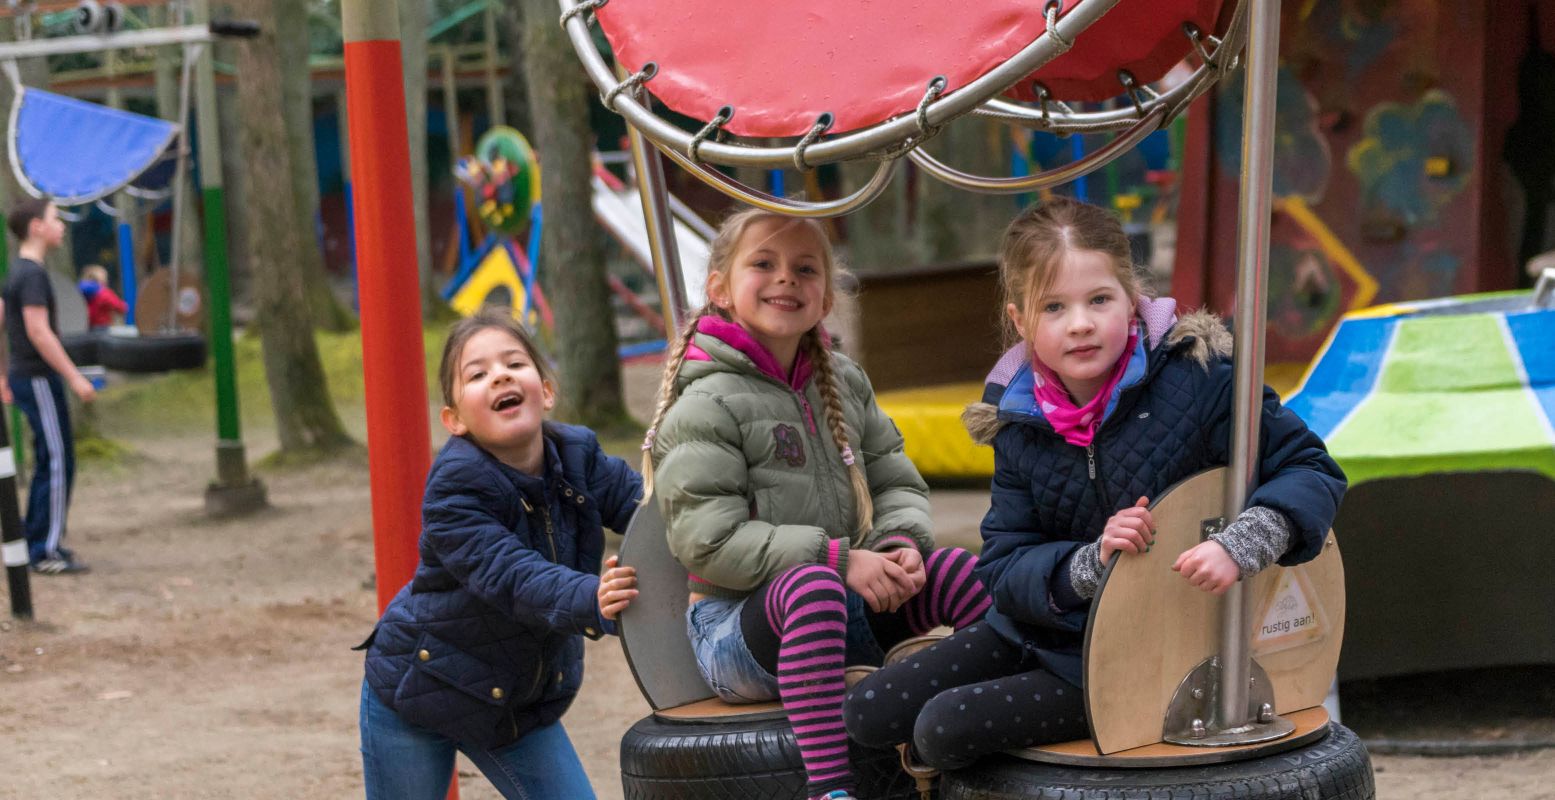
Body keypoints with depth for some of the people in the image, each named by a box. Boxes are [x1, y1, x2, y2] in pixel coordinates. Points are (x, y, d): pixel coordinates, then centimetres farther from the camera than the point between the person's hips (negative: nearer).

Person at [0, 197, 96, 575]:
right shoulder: (32, 274, -15)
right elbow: (38, 332, -22)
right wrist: (75, 377, -19)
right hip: (39, 379, -10)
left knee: (49, 462, 15)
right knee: (58, 462, -7)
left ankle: (37, 541, 22)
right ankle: (46, 551, -6)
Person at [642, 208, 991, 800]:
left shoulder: (845, 383, 12)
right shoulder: (705, 406, -11)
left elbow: (897, 484, 13)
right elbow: (710, 540, -19)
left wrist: (901, 543, -12)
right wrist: (838, 560, -24)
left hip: (849, 609, 7)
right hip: (738, 628, -6)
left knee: (959, 568, -13)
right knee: (812, 587, -39)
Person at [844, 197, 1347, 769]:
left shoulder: (1195, 377, -18)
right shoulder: (1020, 423, -4)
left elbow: (1313, 469, -15)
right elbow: (1003, 567, -6)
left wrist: (1242, 546, -32)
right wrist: (1090, 563, -25)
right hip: (1044, 629, 5)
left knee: (943, 728, -18)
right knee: (869, 713, 0)